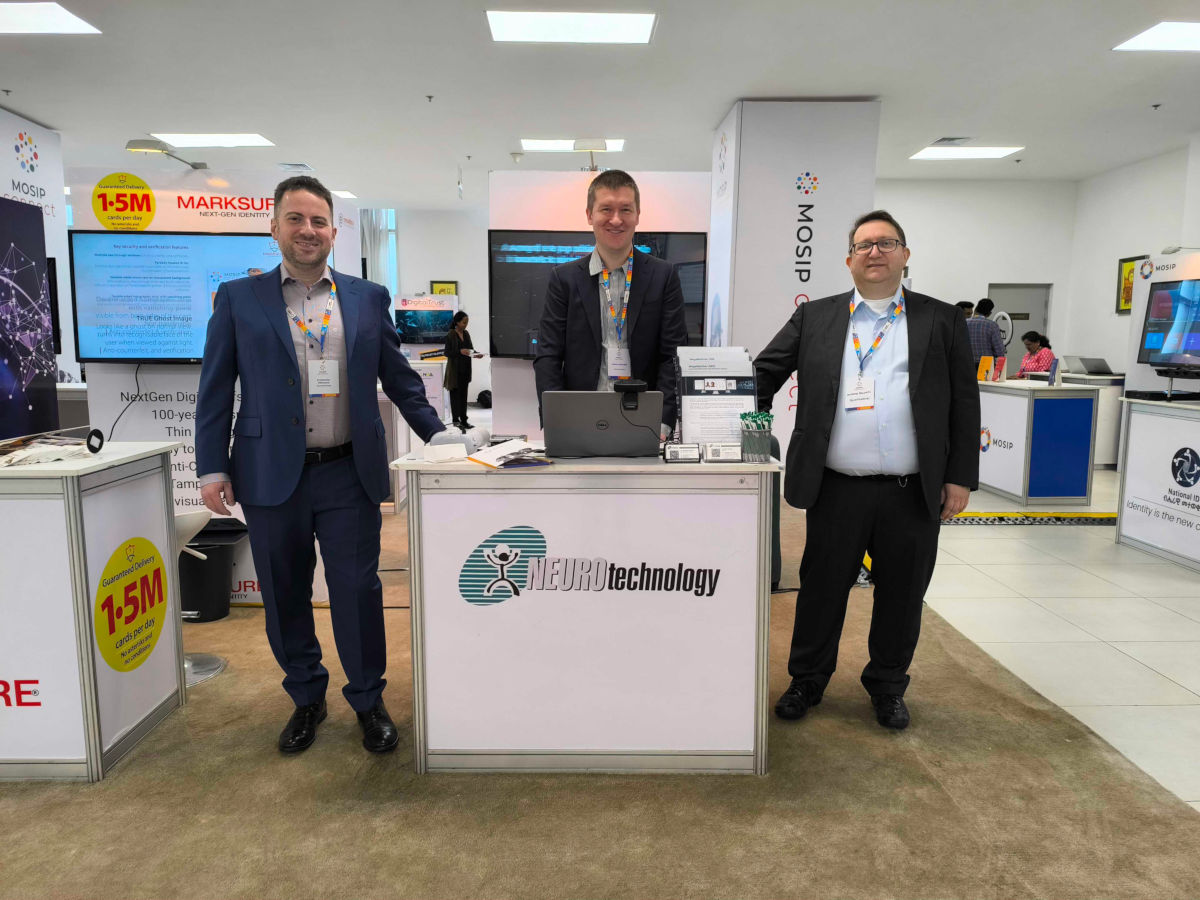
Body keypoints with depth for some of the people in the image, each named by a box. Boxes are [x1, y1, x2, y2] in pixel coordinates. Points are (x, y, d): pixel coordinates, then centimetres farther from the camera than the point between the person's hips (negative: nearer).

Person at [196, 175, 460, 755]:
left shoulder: (368, 299, 8)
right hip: (271, 476, 1)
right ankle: (306, 698, 32)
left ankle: (368, 702, 22)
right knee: (285, 597, 11)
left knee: (358, 592, 3)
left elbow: (398, 378, 11)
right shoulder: (239, 299, 6)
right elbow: (215, 388, 5)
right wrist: (212, 467, -1)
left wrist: (436, 434, 3)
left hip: (349, 474, 0)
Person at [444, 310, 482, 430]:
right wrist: (460, 352, -25)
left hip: (465, 369, 6)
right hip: (455, 370, -6)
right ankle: (456, 419, 4)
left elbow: (471, 348, 14)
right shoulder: (450, 335, -10)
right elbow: (447, 353, -12)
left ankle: (463, 419, 13)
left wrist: (476, 354, -6)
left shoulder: (466, 334, 9)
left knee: (464, 394, 9)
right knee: (455, 394, -1)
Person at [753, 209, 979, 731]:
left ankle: (888, 687, 33)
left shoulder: (941, 320, 7)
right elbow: (765, 371, 8)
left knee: (902, 595, 12)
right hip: (836, 489, 0)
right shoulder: (815, 318, 8)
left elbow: (964, 404, 5)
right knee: (821, 589, 11)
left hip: (913, 493, 1)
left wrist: (961, 477, 0)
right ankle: (807, 680, 30)